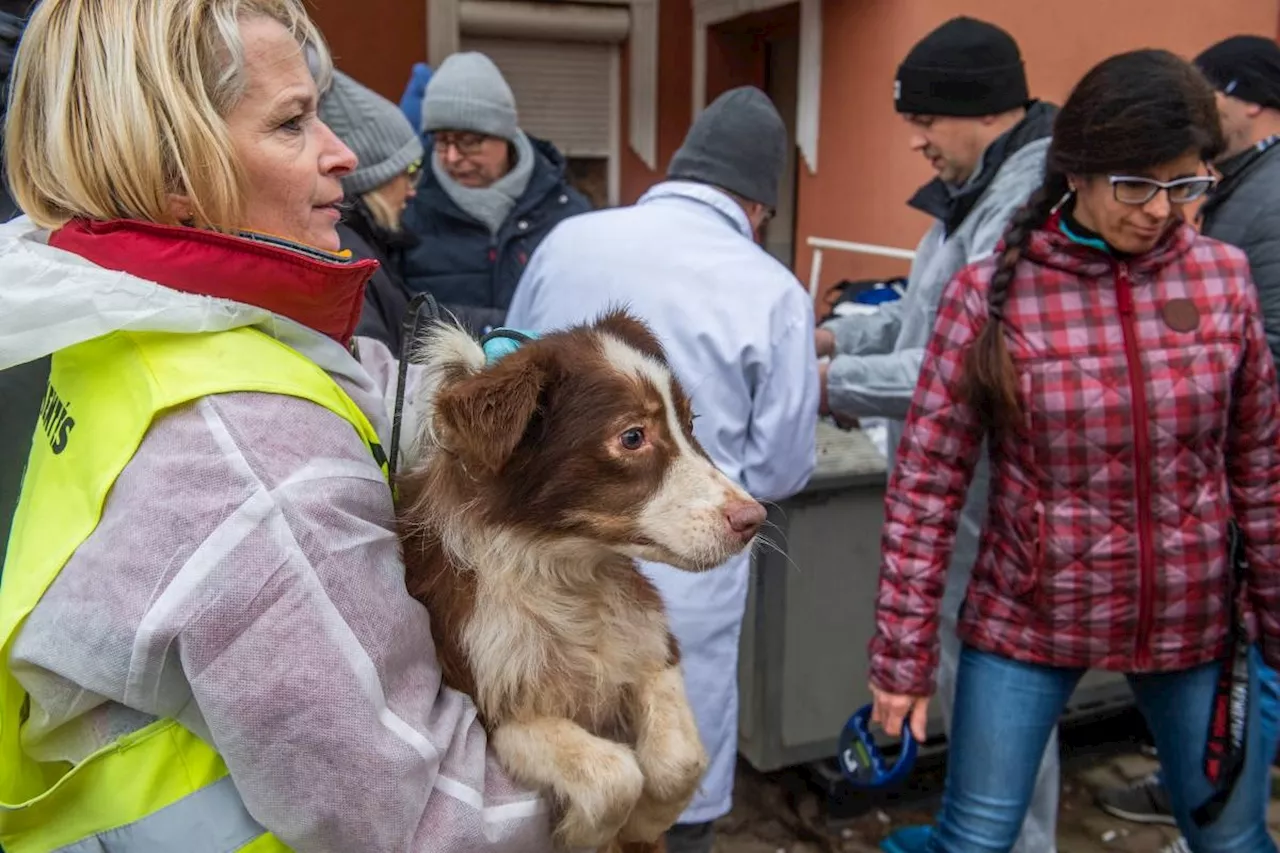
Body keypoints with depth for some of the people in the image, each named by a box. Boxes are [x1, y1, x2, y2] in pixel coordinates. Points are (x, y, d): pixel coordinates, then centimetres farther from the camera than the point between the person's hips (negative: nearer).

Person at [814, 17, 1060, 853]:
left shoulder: (1031, 202, -23)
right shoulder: (981, 188, 11)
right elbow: (934, 317, 19)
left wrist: (829, 382, -21)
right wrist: (832, 333, 6)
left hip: (989, 499, -10)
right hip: (958, 486, 11)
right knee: (965, 670, 23)